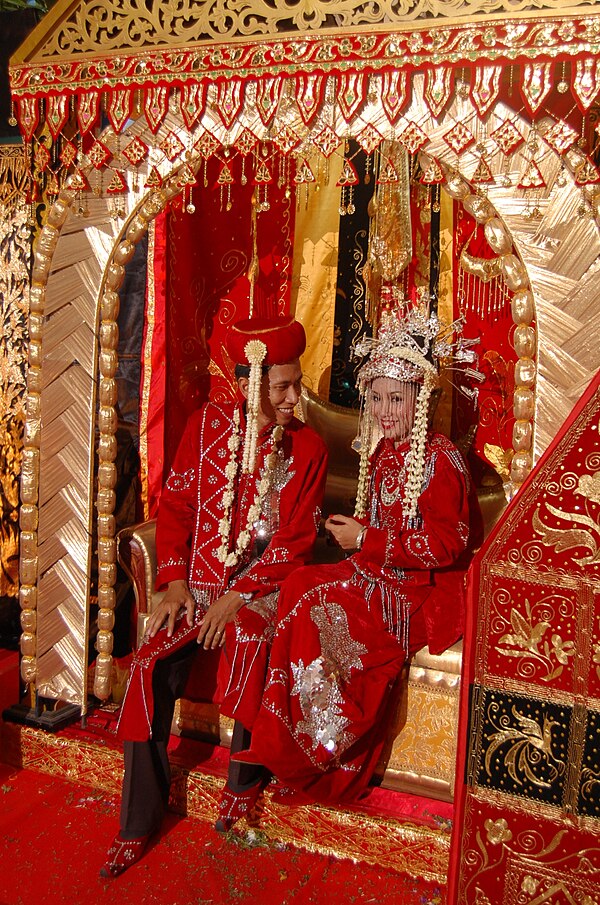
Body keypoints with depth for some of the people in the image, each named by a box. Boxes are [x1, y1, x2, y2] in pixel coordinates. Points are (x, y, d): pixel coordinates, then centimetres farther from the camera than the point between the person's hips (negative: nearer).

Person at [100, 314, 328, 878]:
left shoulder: (307, 447, -1)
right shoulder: (208, 424, 4)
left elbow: (296, 539, -5)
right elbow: (175, 505, 5)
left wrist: (237, 596, -15)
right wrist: (175, 582, -6)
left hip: (262, 586, -2)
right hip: (198, 581, 2)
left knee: (248, 642, -33)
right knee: (151, 668, -19)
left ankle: (243, 783, -6)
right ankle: (138, 821, -1)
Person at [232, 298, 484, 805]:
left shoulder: (440, 460, -15)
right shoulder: (380, 452, 10)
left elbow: (447, 544, -19)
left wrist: (367, 540, -16)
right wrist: (349, 530, -1)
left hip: (426, 593, -8)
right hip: (378, 577, 8)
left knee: (318, 605, -25)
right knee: (300, 587, -15)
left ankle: (327, 766, -6)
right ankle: (300, 753, -7)